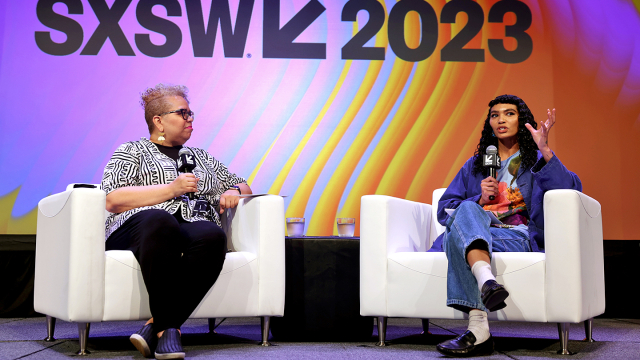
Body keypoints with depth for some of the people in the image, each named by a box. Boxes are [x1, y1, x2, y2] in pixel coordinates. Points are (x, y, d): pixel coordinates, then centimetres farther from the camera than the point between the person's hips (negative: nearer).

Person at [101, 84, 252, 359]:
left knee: (213, 235, -36)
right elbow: (113, 200, 1)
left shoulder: (201, 157, 32)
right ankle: (168, 328, -37)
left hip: (195, 226, 3)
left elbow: (242, 185, 37)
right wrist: (171, 189, -5)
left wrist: (234, 192, 12)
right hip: (139, 227, -3)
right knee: (160, 221, -41)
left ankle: (159, 325, -34)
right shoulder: (131, 151, 18)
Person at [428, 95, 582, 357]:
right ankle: (486, 282, -61)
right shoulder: (474, 165, 29)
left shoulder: (537, 161, 20)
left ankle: (478, 329, -49)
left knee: (457, 236, -35)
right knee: (467, 210, -35)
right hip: (476, 229, 3)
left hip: (519, 237, -3)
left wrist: (545, 150, -13)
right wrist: (480, 200, 1)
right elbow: (444, 209, 19)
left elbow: (571, 192, -3)